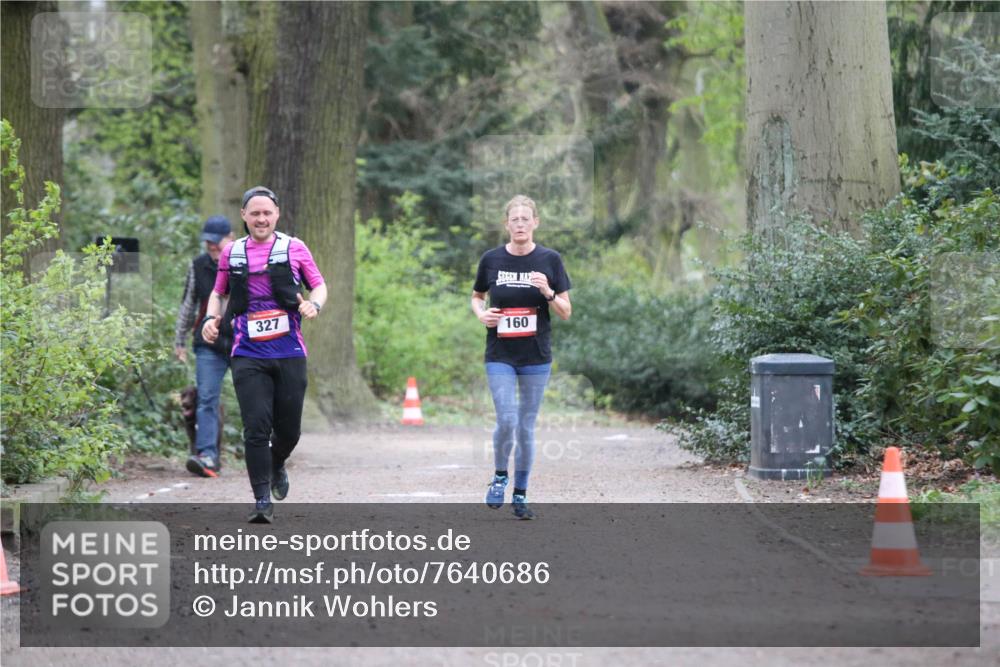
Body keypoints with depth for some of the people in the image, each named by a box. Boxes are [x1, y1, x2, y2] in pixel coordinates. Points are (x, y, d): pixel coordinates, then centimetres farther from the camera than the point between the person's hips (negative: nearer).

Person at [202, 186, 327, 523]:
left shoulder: (294, 248, 5)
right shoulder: (231, 253, 10)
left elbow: (319, 285, 12)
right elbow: (219, 293, 23)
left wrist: (314, 304, -9)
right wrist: (212, 318, 4)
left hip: (289, 353, 0)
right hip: (249, 356, 0)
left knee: (289, 428, 6)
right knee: (256, 428, -11)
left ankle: (277, 466, 40)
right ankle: (262, 500, -6)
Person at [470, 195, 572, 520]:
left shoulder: (549, 260, -1)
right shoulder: (492, 259, 0)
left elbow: (566, 312, 1)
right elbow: (476, 296, 17)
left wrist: (548, 293, -17)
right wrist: (481, 314, -5)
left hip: (536, 357, 0)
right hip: (500, 355, 0)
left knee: (526, 426, 6)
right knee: (507, 421, -13)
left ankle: (521, 495, 19)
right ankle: (500, 476, 14)